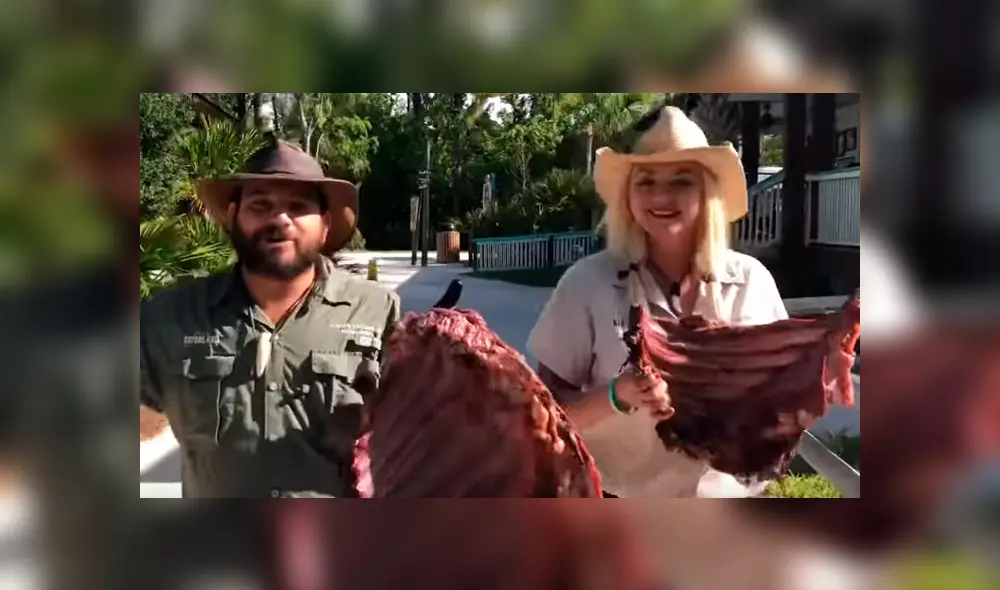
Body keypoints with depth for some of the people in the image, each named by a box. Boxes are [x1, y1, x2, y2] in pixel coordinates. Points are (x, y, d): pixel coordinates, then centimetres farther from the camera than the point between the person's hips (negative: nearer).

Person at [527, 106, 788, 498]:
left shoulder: (752, 281, -7)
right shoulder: (587, 282, -12)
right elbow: (550, 405, -9)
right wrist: (618, 395, -26)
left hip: (729, 492, 2)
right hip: (619, 493, -1)